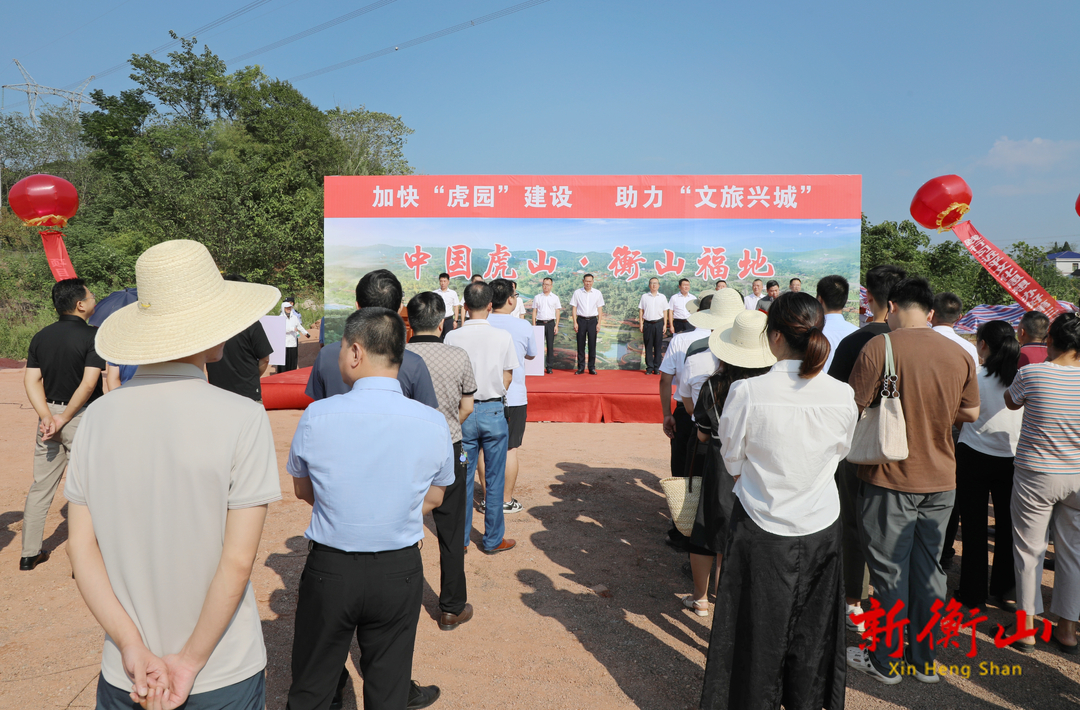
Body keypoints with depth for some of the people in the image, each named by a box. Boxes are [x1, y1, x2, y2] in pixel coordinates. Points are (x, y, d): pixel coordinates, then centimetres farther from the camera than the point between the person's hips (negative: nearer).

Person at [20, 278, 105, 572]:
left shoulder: (41, 336, 8)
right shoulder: (93, 336, -12)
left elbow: (31, 380, 1)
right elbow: (88, 384, -20)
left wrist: (47, 416, -8)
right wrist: (65, 419, -13)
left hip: (49, 414, 6)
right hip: (81, 417, -6)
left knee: (41, 486, 16)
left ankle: (30, 554, 26)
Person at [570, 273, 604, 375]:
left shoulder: (597, 293, 7)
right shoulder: (577, 293, 4)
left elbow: (600, 309, 8)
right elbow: (574, 308, 4)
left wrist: (599, 323, 0)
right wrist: (575, 323, -3)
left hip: (592, 320, 0)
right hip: (581, 320, 0)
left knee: (592, 344, 1)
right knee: (580, 344, 2)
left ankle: (592, 367, 8)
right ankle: (581, 367, 8)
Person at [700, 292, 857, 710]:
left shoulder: (746, 393, -21)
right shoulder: (842, 396, -12)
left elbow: (733, 465, -9)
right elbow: (838, 455, 4)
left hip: (762, 530, -3)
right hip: (821, 530, 3)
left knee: (758, 631, 16)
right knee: (811, 631, 22)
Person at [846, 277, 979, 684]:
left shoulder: (879, 348, -15)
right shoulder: (958, 354, 0)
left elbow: (853, 407, -14)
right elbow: (971, 413, 10)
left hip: (889, 478, -4)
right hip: (941, 479, 5)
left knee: (890, 571, 7)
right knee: (929, 567, 16)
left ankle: (886, 662, 21)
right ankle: (926, 661, 29)